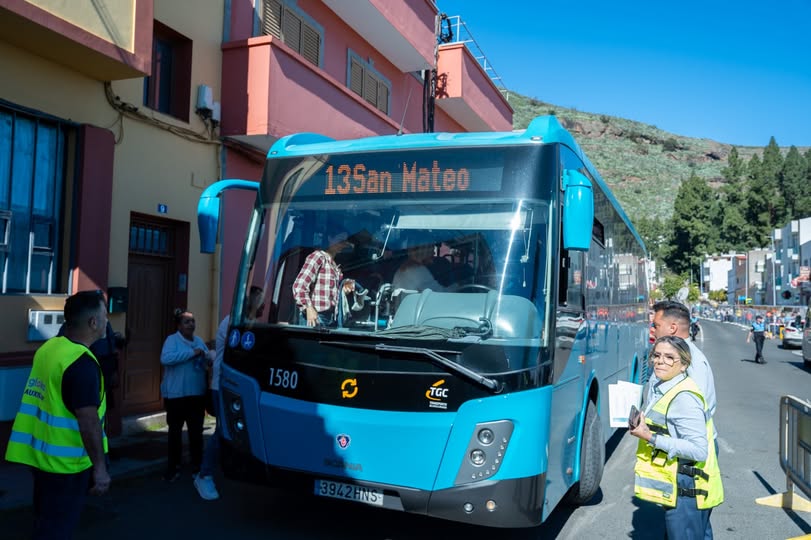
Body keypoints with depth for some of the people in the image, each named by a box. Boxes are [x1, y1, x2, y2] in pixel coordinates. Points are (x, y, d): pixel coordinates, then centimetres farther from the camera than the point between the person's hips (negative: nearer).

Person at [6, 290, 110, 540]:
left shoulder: (49, 347, 3)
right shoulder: (83, 364, -23)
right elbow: (88, 421, -26)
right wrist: (100, 467, -21)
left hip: (41, 453, 8)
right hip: (65, 462, -8)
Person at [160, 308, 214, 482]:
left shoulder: (199, 341, 11)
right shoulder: (172, 340, -8)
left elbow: (209, 360, 14)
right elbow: (165, 358, -26)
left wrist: (209, 357, -11)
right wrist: (192, 353, -25)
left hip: (197, 394, 5)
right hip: (176, 394, -5)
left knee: (196, 431, 12)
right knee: (175, 431, 7)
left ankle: (197, 465, 24)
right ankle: (173, 466, 18)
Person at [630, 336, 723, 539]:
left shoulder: (684, 398, -22)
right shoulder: (657, 389, 8)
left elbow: (699, 450, -26)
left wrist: (650, 437, -25)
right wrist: (641, 426, 6)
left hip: (686, 493, -9)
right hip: (676, 487, 9)